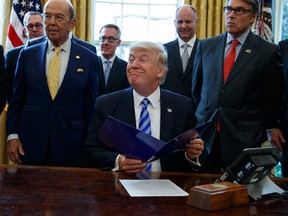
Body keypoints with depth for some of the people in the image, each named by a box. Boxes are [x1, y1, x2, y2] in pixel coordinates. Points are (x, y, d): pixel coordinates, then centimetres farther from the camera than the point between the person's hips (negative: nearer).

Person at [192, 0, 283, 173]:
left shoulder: (267, 51, -2)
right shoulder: (206, 46, 8)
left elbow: (272, 96, 7)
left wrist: (271, 128, 14)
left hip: (244, 139, -2)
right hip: (205, 135, 3)